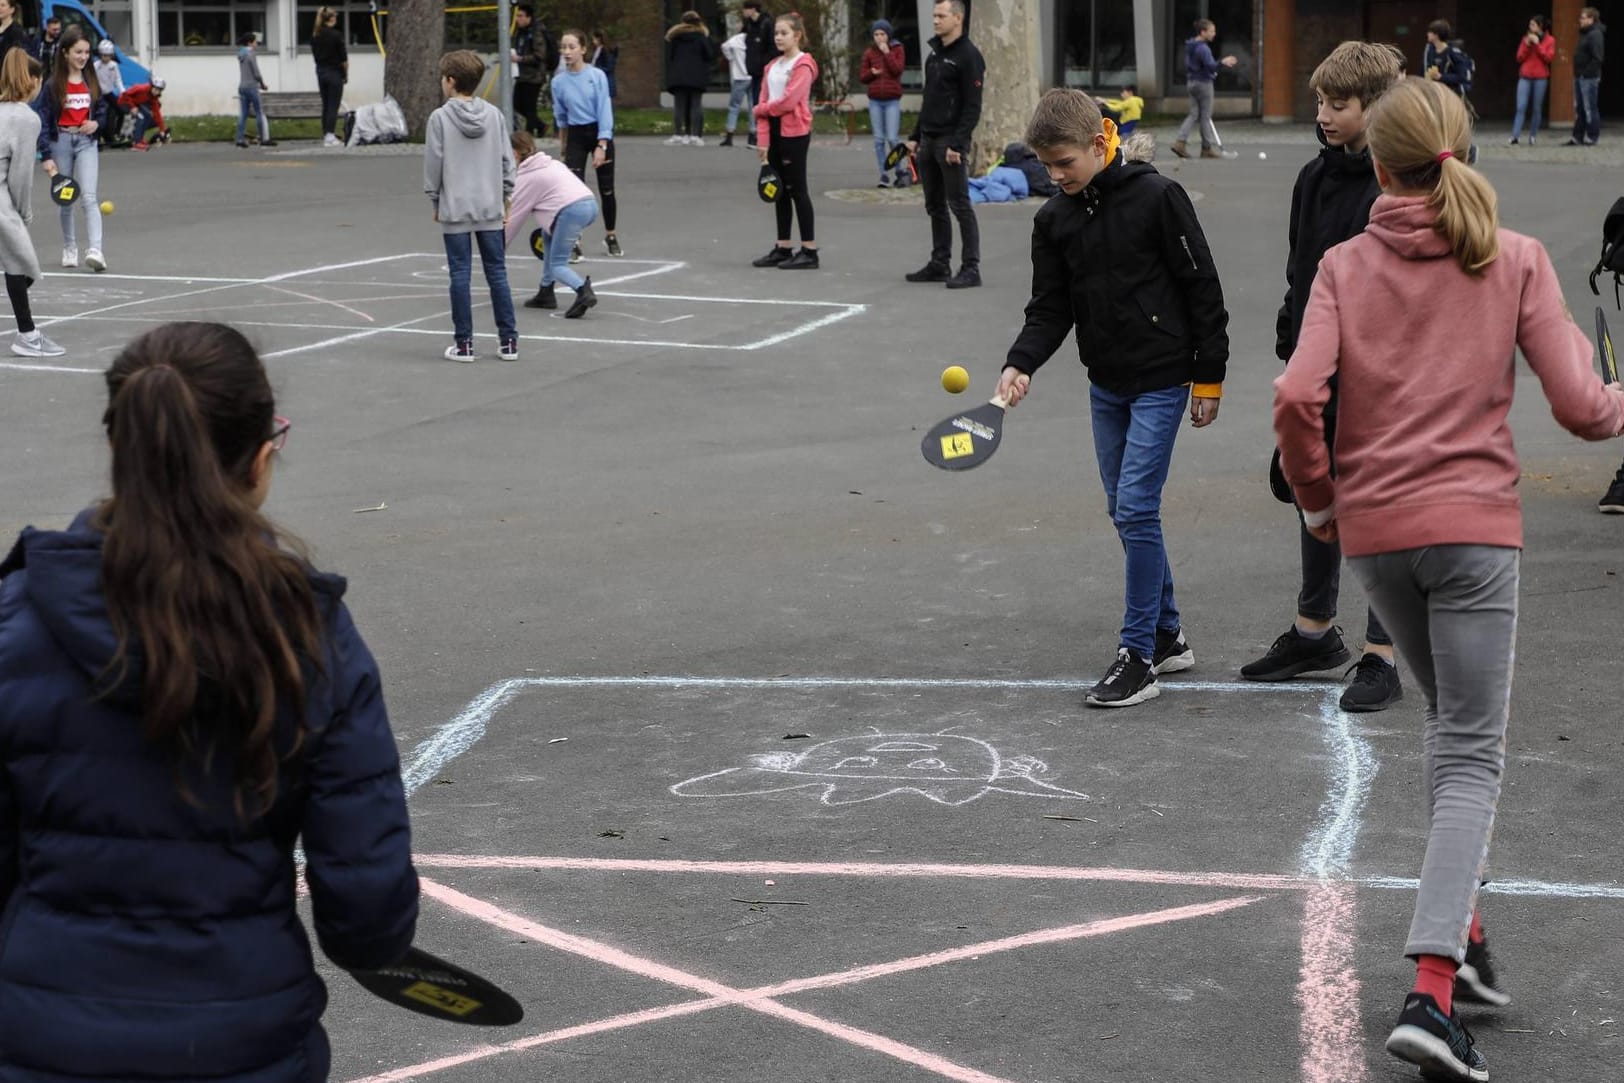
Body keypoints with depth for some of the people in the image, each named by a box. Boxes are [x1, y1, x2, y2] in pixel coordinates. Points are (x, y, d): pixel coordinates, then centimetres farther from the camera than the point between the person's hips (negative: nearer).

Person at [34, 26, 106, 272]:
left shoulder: (92, 81, 4)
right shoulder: (53, 85, -6)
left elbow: (102, 109, 17)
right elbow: (43, 120, -8)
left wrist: (96, 123, -7)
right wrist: (46, 156, -13)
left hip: (86, 141, 1)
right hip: (61, 141, -1)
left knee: (89, 197, -14)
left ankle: (94, 251, -25)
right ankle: (69, 249, 27)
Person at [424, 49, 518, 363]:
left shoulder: (440, 117, -8)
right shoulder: (494, 114, 3)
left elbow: (433, 163, -5)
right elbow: (506, 160, 6)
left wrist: (435, 201, 7)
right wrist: (505, 198, 15)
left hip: (455, 209, -3)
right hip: (490, 209, 3)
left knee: (460, 275, 2)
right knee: (497, 273, 8)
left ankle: (463, 343, 5)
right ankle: (508, 341, 10)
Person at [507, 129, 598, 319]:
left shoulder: (526, 177, 6)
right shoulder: (553, 163, 27)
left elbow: (515, 218, 10)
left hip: (571, 210, -8)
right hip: (590, 203, 8)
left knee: (557, 265, -1)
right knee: (549, 235, 29)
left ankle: (583, 290, -32)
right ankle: (546, 293, 26)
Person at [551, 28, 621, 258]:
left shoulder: (597, 76, -12)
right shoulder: (559, 81, -4)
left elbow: (605, 111, -13)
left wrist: (601, 146, -20)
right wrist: (562, 143, 18)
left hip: (600, 133, -1)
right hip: (576, 136, 1)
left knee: (606, 189, 9)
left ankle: (610, 237, 27)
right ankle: (574, 243, -8)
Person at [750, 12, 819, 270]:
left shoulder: (803, 65, -10)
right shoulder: (773, 66, 14)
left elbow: (788, 101, -18)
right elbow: (765, 101, 8)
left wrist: (760, 109, -3)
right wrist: (763, 138, -1)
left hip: (795, 132, -7)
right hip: (774, 132, 7)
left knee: (797, 189, -4)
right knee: (779, 191, 10)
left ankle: (809, 251, 0)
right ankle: (783, 248, 16)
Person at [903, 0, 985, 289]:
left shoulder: (968, 56, -10)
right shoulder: (935, 53, 16)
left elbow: (973, 107, -15)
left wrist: (957, 144, -21)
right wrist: (915, 136, 17)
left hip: (951, 141, -9)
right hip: (928, 140, 9)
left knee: (960, 205, -8)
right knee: (935, 206, 11)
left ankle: (970, 269, -6)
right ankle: (939, 265, 18)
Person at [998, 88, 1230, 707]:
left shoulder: (1156, 197, -13)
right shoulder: (1054, 220, 3)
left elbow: (1201, 287, -9)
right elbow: (1051, 309, 5)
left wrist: (1209, 377, -7)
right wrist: (1021, 364, -13)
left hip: (1160, 380, -7)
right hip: (1105, 386, 7)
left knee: (1135, 507, -12)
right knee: (1124, 511, 11)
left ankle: (1138, 656, -6)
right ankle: (1168, 636, 26)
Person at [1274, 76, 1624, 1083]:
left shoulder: (1346, 266, 2)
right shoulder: (1517, 260, -1)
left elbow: (1298, 399, -11)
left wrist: (1318, 499, 6)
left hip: (1373, 529, 3)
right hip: (1475, 526, -3)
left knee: (1450, 724, 24)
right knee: (1472, 754, -1)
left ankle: (1464, 929, 22)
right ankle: (1434, 989, -15)